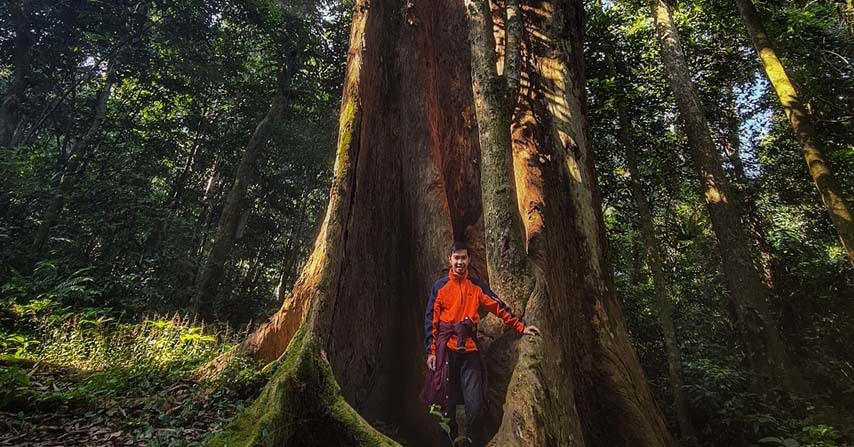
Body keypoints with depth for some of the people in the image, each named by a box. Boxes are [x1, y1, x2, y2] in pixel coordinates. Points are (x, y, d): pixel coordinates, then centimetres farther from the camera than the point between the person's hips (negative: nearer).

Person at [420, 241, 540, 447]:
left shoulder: (477, 286, 10)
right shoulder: (440, 287, 4)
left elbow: (499, 308, 8)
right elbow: (431, 321, 2)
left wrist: (521, 327, -1)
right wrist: (431, 351, -4)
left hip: (470, 350, 2)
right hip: (446, 349, -1)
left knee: (475, 405, -1)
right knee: (447, 404, 6)